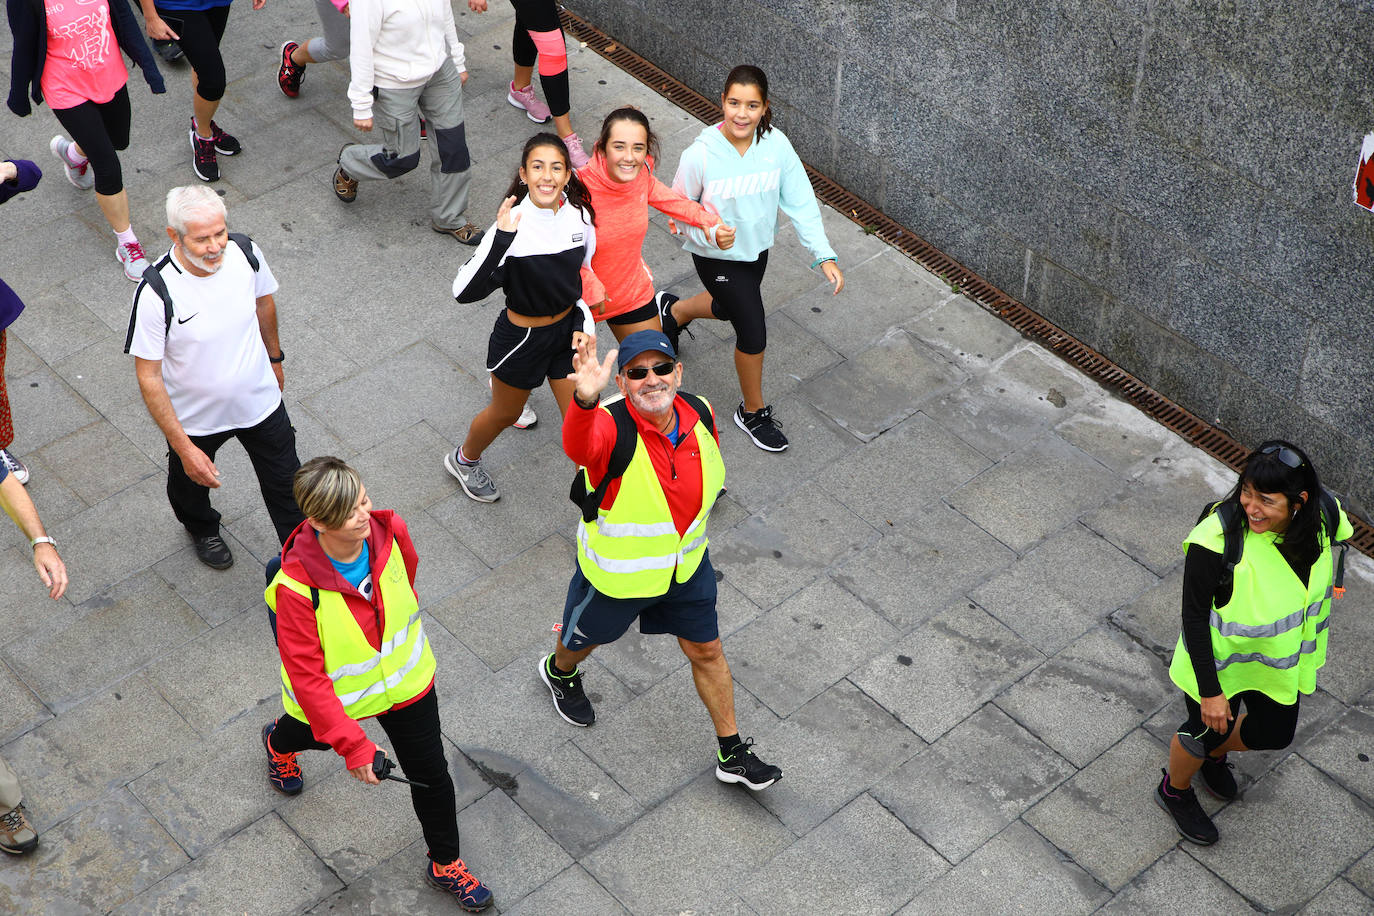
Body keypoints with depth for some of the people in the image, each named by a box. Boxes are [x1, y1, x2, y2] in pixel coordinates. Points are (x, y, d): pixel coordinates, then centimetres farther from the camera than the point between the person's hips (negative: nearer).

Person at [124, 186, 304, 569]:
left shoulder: (246, 253, -21)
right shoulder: (156, 293, -33)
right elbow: (149, 377, -25)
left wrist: (274, 357, 18)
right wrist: (183, 447, -24)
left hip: (260, 402, 2)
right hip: (195, 418, -2)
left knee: (285, 485, 17)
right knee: (191, 483, 28)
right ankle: (203, 529, 62)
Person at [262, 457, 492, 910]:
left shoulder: (390, 532, -26)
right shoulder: (297, 586, -39)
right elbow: (305, 675, -31)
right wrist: (351, 744, -32)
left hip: (405, 681, 2)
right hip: (330, 695, -2)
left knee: (431, 773, 13)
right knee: (313, 733, 33)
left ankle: (445, 864, 40)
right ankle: (279, 741, 72)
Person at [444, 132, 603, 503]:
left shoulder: (579, 214, -11)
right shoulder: (513, 224, -28)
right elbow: (465, 291, -37)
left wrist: (585, 324, 8)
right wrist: (501, 239, -48)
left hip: (568, 328, 4)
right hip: (521, 337, -3)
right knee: (506, 414, 21)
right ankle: (464, 460, 52)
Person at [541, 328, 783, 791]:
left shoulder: (699, 414, -14)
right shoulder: (610, 424, -33)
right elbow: (579, 446, -59)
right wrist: (585, 399, -80)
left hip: (687, 565, 4)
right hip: (616, 572, -4)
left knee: (707, 651, 15)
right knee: (582, 640, 22)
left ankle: (732, 754, 34)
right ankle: (559, 672, 60)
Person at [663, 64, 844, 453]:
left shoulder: (776, 145, -19)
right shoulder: (701, 154, -28)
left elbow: (800, 202, -13)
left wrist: (825, 256, -19)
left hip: (757, 249, 5)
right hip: (718, 257, -5)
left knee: (730, 308, 30)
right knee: (753, 333, -2)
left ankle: (674, 310, 65)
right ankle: (753, 412, 25)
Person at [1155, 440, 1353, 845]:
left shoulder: (1324, 517, -21)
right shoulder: (1217, 538, -37)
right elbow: (1194, 616, -25)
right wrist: (1210, 691, -20)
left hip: (1279, 660, 5)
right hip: (1219, 660, -5)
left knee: (1276, 733, 23)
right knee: (1206, 731, 18)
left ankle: (1215, 755, 57)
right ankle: (1175, 790, 51)